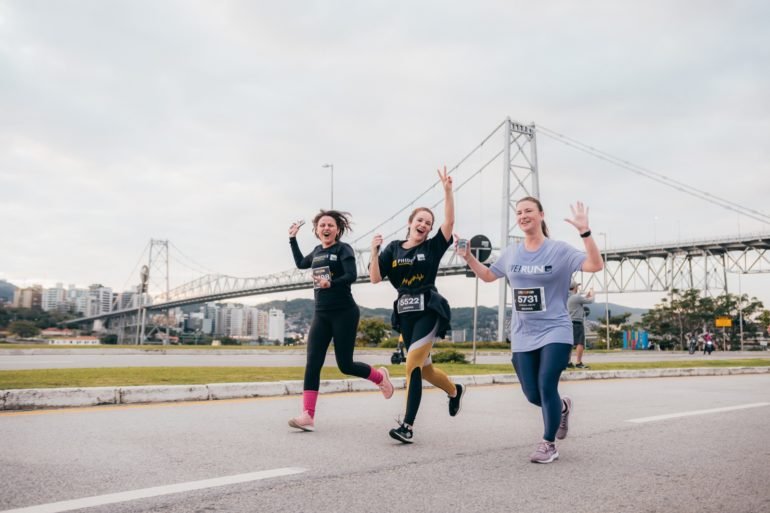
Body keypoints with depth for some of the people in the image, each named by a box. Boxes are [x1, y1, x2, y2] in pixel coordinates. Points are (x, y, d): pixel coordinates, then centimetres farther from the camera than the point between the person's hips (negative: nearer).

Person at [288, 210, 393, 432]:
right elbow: (300, 263, 33)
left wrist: (331, 283, -36)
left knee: (345, 365, -2)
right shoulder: (317, 251, 13)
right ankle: (308, 416, -9)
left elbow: (351, 276, -20)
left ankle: (380, 376, 28)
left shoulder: (343, 249, -6)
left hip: (344, 313, -6)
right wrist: (292, 239, 29)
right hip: (321, 314, 6)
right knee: (313, 364, -7)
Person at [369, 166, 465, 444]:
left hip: (428, 310, -4)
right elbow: (375, 278, 0)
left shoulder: (433, 247, 1)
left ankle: (408, 425, -12)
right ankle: (455, 390, 46)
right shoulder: (393, 249, 7)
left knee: (413, 364, -16)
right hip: (405, 313, 4)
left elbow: (449, 222, -12)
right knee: (424, 368, 15)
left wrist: (447, 190, -19)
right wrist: (374, 251, -13)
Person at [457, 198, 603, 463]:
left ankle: (548, 444, 9)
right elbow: (488, 275, 20)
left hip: (555, 331, -4)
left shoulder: (559, 250, -7)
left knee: (547, 386, -13)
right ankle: (562, 407, 41)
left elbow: (595, 265, -17)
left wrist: (584, 231, -28)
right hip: (522, 336, 4)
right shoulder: (510, 253, 6)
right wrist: (468, 257, 5)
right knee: (533, 395, 6)